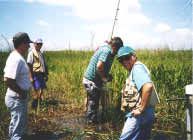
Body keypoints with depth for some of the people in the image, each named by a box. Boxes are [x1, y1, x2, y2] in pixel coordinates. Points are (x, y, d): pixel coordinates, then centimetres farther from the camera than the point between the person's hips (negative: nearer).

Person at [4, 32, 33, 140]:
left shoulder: (17, 57, 9)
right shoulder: (17, 59, -23)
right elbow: (7, 80, -31)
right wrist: (21, 92, -20)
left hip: (21, 98, 10)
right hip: (17, 99, -10)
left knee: (22, 127, 25)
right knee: (18, 131, 2)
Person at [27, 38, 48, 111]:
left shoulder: (41, 54, 16)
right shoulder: (31, 53, -7)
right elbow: (29, 66, -12)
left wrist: (46, 75, 19)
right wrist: (31, 77, -17)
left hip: (41, 74, 7)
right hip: (35, 75, -7)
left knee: (41, 92, 10)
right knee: (38, 92, -12)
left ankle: (38, 106, 24)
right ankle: (34, 106, 4)